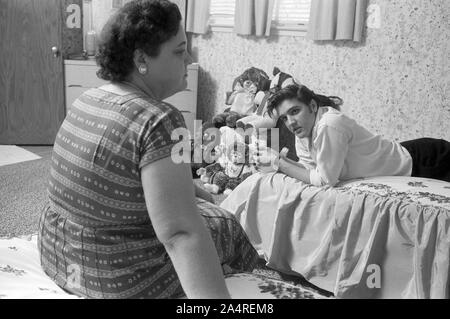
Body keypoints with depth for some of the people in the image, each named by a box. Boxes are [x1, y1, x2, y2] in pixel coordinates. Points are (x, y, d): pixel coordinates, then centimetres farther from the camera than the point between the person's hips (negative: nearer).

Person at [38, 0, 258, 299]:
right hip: (125, 281, -8)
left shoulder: (87, 100, 0)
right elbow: (180, 233, -34)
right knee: (224, 224, 17)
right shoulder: (158, 121, -27)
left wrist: (190, 190, 23)